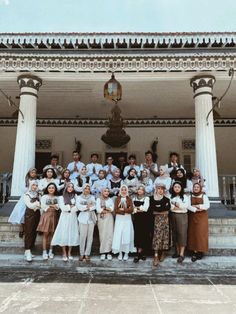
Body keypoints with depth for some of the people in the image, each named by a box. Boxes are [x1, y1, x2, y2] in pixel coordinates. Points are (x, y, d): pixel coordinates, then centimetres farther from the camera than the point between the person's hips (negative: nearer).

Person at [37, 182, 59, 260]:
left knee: (52, 234, 6)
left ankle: (50, 251, 15)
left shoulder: (56, 198, 9)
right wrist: (53, 206, -3)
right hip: (46, 216, -2)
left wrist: (49, 206, -10)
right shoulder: (44, 197, 2)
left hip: (54, 216, 3)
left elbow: (58, 207, -1)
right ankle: (44, 252, 3)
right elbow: (43, 207, -7)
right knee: (45, 234, -2)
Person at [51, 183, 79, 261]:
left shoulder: (75, 196, 10)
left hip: (73, 218, 2)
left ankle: (69, 253, 12)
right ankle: (64, 253, 6)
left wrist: (68, 208, -8)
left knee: (72, 234, 0)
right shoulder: (61, 197, 6)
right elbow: (63, 208, -6)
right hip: (64, 217, -2)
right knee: (64, 234, -5)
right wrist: (72, 206, -2)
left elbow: (77, 208, 0)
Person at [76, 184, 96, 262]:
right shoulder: (79, 197, 11)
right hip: (83, 218, -2)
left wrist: (85, 207, -9)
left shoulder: (92, 197, 15)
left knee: (90, 236, 0)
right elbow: (78, 206, -5)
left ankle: (87, 254, 7)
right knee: (82, 236, -5)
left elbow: (94, 207, 2)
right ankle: (82, 254, 6)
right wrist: (88, 206, -8)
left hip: (91, 218, 2)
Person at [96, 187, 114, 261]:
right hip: (101, 219, -2)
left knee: (109, 235, -6)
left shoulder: (110, 200, 15)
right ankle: (103, 253, 2)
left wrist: (103, 208, -9)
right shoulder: (99, 199, 7)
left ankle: (108, 252, -2)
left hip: (109, 219, 2)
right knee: (102, 235, -4)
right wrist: (108, 210, -5)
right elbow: (98, 209, -6)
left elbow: (112, 209, 1)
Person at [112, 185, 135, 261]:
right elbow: (116, 210, -6)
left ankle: (126, 253, 10)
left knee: (127, 236, 1)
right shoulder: (117, 199, 5)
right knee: (118, 236, -2)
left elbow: (131, 210, -4)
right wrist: (126, 211, -12)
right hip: (119, 219, 0)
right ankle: (120, 253, 8)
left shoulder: (129, 199, 6)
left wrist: (122, 209, -12)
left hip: (127, 219, 0)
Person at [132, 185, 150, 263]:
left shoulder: (146, 198, 3)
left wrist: (136, 208, -2)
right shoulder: (134, 199, 15)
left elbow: (145, 208, -8)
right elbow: (132, 209, 7)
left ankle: (139, 254, 0)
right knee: (137, 234, -2)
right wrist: (140, 209, -8)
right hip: (136, 218, 3)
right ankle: (142, 253, 7)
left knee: (143, 234, -5)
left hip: (144, 218, -3)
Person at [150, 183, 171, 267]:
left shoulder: (166, 199, 9)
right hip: (156, 219, -2)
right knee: (157, 235, -9)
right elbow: (151, 209, -3)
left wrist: (157, 209, -2)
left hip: (165, 219, 2)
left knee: (164, 235, 1)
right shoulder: (152, 198, 4)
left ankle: (162, 253, 19)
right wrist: (163, 209, -2)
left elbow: (168, 208, -3)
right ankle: (156, 256, -8)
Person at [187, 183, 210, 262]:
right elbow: (188, 206, -6)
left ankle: (200, 251, 4)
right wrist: (195, 209, -18)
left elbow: (207, 205, -9)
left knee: (201, 233, -5)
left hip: (202, 217, -1)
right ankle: (194, 252, 2)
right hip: (192, 217, 1)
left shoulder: (204, 196, 3)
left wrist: (197, 206, -14)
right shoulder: (190, 196, 6)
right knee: (193, 233, -2)